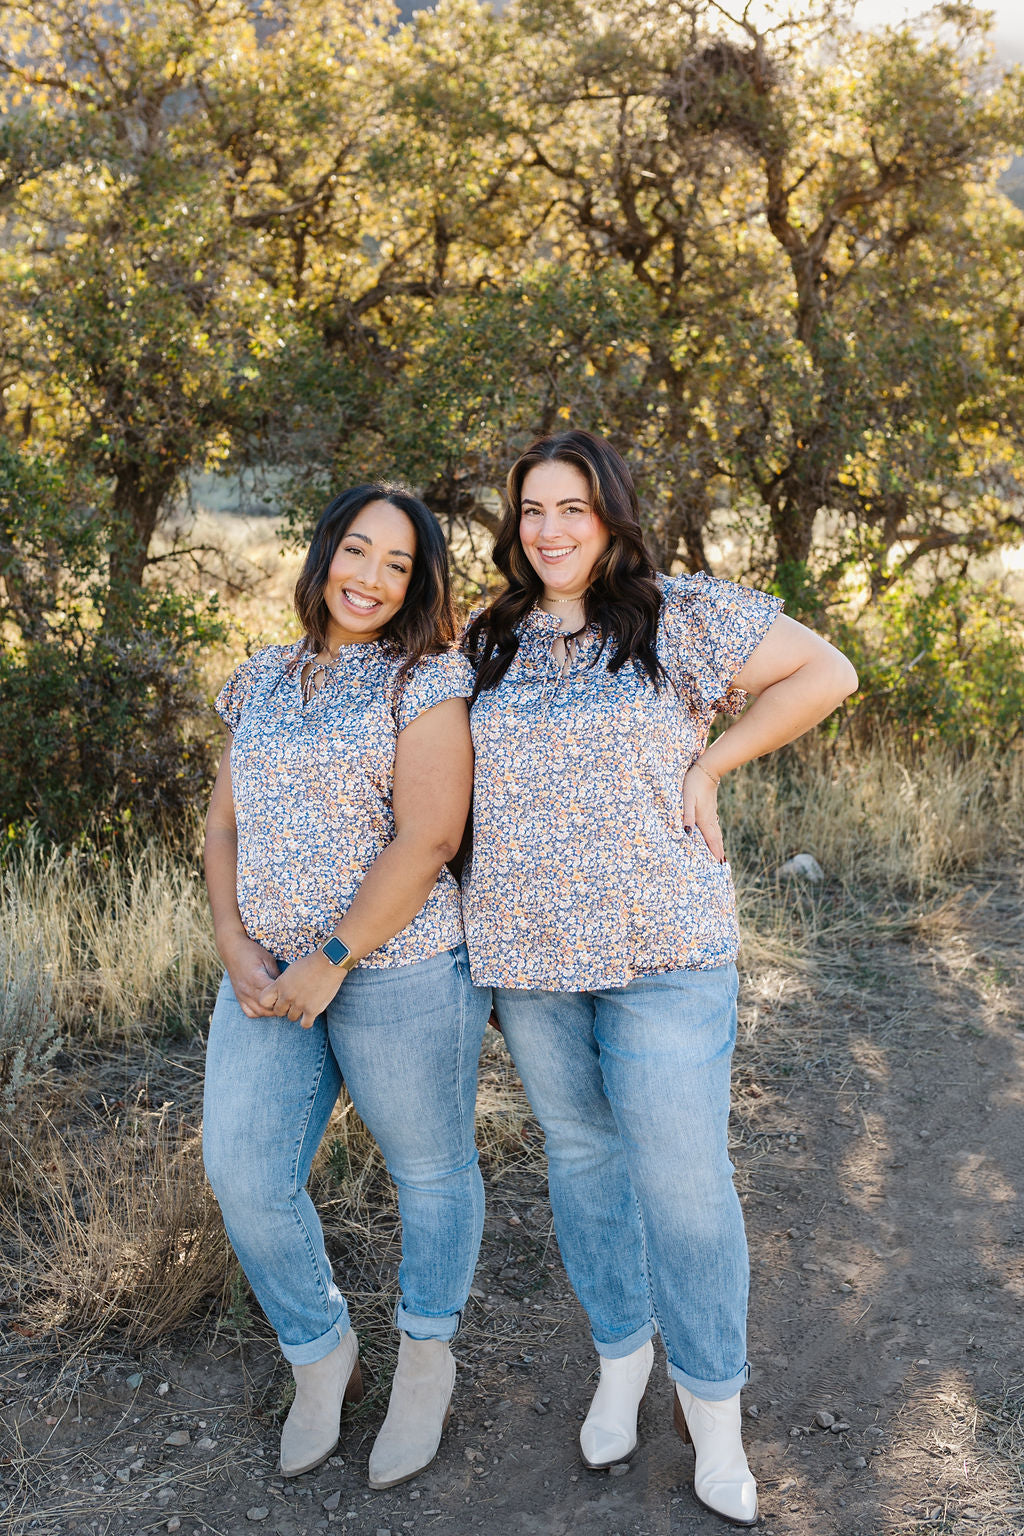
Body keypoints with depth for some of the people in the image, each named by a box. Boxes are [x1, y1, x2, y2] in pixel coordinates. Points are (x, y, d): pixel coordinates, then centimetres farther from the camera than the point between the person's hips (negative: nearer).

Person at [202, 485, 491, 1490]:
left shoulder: (427, 679, -7)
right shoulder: (264, 681, 11)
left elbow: (427, 838, -16)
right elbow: (224, 824, 12)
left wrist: (330, 963, -16)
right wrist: (235, 945, -3)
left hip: (398, 970, -5)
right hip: (267, 973, 5)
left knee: (430, 1170, 10)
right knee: (245, 1177, 4)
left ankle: (426, 1366, 34)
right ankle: (321, 1359, 28)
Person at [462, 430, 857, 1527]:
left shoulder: (681, 615, -4)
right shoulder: (489, 643, 9)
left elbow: (826, 672, -2)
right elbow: (458, 778, 21)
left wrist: (709, 764, -6)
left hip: (664, 953, -4)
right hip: (527, 950, 4)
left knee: (681, 1178, -3)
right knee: (581, 1156, 15)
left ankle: (710, 1400, 17)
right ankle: (620, 1352, 35)